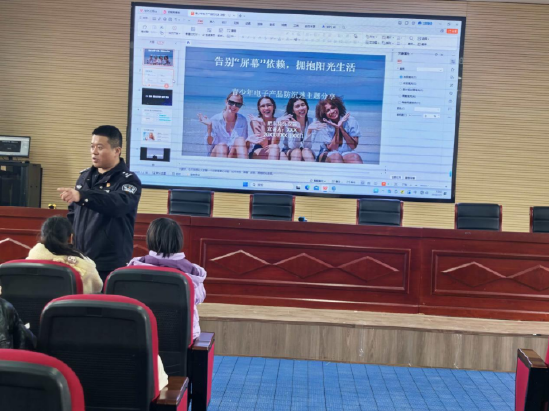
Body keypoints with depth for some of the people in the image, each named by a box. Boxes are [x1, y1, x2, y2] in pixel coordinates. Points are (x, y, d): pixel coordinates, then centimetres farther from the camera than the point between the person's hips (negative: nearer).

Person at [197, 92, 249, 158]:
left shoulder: (242, 121, 5)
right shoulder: (215, 120, -2)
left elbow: (245, 145, 6)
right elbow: (210, 145, -7)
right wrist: (209, 127, -20)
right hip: (218, 156, -1)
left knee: (240, 140, -25)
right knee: (221, 145, -32)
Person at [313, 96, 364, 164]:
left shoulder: (351, 121, -2)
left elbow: (353, 146, -8)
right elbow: (332, 148, -9)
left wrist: (341, 128, -16)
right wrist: (337, 129, -19)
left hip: (347, 154, 1)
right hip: (328, 155, -1)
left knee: (355, 156, -32)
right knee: (335, 155, -34)